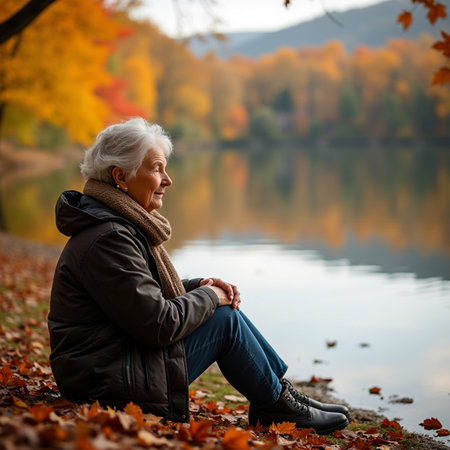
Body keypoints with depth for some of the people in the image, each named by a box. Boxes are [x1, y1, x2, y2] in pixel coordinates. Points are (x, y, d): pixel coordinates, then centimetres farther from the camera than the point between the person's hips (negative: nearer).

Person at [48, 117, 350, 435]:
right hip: (112, 387, -10)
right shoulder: (108, 239, -22)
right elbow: (158, 323, -25)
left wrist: (200, 287, 5)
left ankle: (279, 389, 16)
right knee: (226, 320, -8)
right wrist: (208, 297, -8)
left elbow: (150, 293, 22)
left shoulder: (123, 225, 11)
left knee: (224, 308, 9)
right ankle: (275, 405, 10)